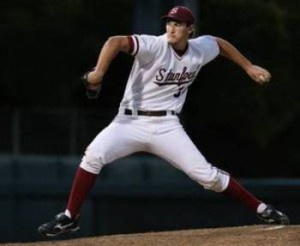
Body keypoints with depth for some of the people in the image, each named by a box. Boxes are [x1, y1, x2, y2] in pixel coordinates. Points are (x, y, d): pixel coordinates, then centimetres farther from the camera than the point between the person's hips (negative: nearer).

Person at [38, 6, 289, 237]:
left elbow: (220, 43, 24)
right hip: (131, 121, -2)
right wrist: (99, 72, -44)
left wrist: (249, 67, 24)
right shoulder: (155, 46, -16)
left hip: (166, 126, 2)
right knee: (94, 155, -26)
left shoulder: (200, 49, 0)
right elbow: (116, 42, -30)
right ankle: (69, 217, -14)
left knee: (206, 174, -6)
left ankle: (261, 209, 10)